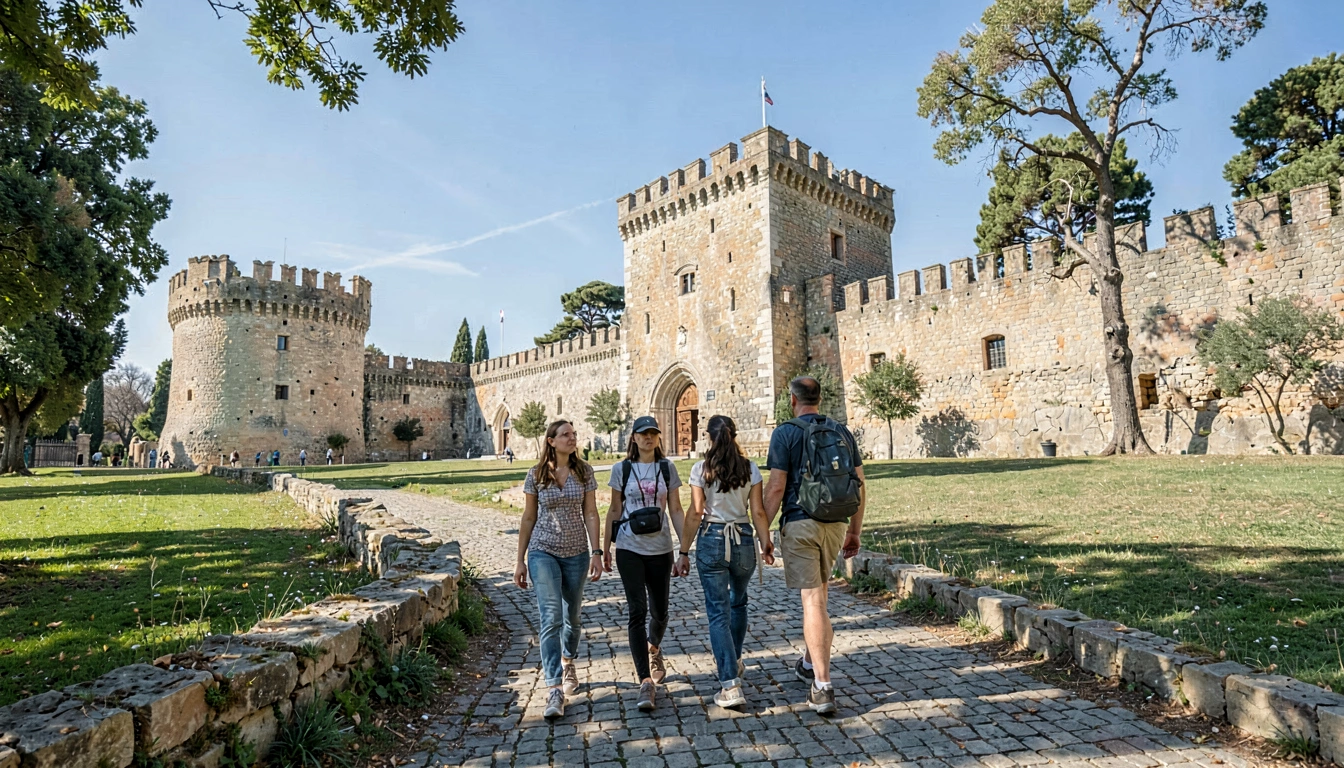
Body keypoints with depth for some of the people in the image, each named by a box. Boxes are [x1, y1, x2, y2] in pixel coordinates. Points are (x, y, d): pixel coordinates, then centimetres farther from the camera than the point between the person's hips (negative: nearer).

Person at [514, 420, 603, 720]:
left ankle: (567, 662, 43)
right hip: (543, 552, -2)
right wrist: (520, 560, 4)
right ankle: (554, 690, -8)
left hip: (576, 553, 2)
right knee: (551, 619, -12)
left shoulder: (584, 472, 0)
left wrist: (596, 552, -8)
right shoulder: (536, 475, -2)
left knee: (572, 617, 15)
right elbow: (528, 518, 3)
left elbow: (590, 514, 0)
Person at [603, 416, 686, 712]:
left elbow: (676, 510, 4)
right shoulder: (621, 469, 1)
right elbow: (614, 511, 6)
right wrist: (605, 547, 6)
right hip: (629, 548, -2)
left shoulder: (667, 468, 4)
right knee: (637, 611, -8)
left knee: (659, 610, 13)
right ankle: (646, 681, -2)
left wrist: (685, 547, -1)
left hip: (660, 549, 2)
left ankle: (653, 649, 45)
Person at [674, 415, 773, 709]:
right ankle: (734, 660, 42)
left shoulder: (701, 469, -7)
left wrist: (684, 552, -4)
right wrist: (766, 544, 5)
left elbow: (696, 513, -9)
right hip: (744, 540, 3)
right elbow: (758, 511, -4)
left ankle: (731, 686, -5)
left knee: (718, 612, 2)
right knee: (738, 601, 25)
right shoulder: (750, 468, -1)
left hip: (711, 541, -3)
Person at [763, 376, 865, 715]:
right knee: (819, 594, 23)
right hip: (835, 525, 5)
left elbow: (776, 487, -12)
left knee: (812, 601, -4)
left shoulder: (786, 433, -6)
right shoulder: (842, 432, 8)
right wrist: (855, 531, 16)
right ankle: (810, 662, 38)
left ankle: (823, 687, -3)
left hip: (800, 524, -5)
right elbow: (859, 485, 8)